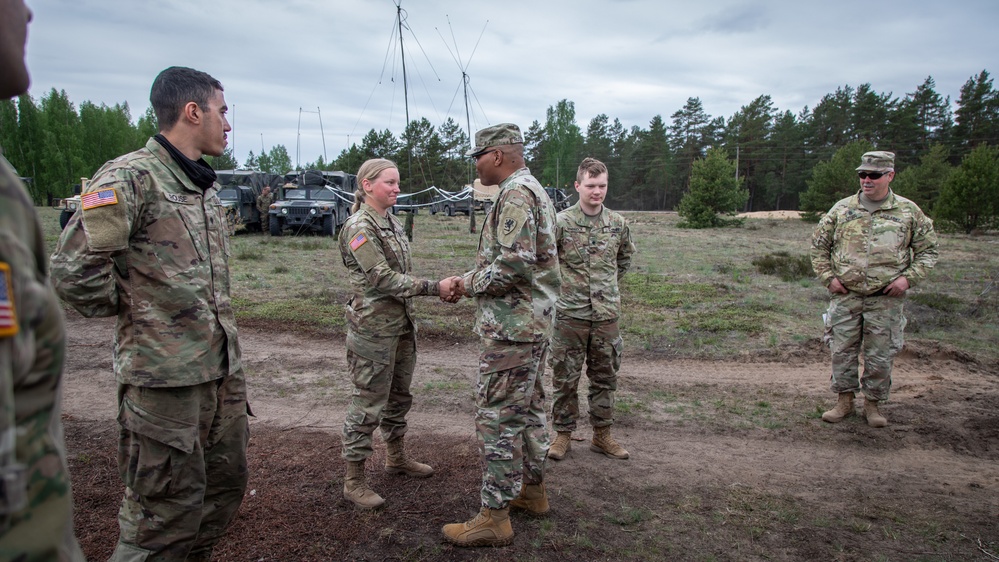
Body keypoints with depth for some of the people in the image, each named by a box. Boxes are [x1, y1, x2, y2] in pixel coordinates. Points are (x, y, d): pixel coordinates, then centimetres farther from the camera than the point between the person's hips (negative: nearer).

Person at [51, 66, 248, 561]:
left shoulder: (207, 188, 14)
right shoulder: (130, 177, -13)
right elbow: (72, 269, -19)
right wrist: (131, 313, -5)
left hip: (223, 371, 8)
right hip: (164, 376, -8)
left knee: (225, 488, 19)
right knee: (165, 518, 3)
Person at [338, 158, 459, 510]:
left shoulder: (392, 223, 11)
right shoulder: (359, 227, -15)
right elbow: (382, 278, -22)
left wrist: (440, 287, 3)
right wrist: (435, 288, -22)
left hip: (402, 325, 9)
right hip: (373, 329, -9)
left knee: (399, 397, 20)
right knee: (368, 404, 0)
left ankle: (396, 457, 38)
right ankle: (354, 480, 14)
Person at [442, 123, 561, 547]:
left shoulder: (516, 194, -17)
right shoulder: (534, 191, 16)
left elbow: (513, 264, -27)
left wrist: (470, 284, -11)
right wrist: (476, 280, 11)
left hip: (511, 327, -11)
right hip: (534, 321, 11)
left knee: (498, 418, -4)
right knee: (529, 409, 19)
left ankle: (494, 518, 5)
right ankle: (532, 490, 32)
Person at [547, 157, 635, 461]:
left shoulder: (618, 224, 3)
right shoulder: (561, 222, -9)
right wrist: (561, 286, 3)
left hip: (606, 314, 4)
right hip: (570, 314, -3)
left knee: (605, 378, 13)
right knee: (565, 379, 6)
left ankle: (602, 435, 27)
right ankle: (563, 434, 22)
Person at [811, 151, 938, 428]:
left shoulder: (909, 212, 3)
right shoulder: (842, 209, 3)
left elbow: (927, 249, 9)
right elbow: (819, 245, 10)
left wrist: (908, 277, -5)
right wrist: (828, 277, 0)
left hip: (886, 299, -1)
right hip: (845, 296, 1)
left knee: (880, 355, 6)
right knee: (842, 351, 6)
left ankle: (872, 403, 23)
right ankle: (845, 400, 21)